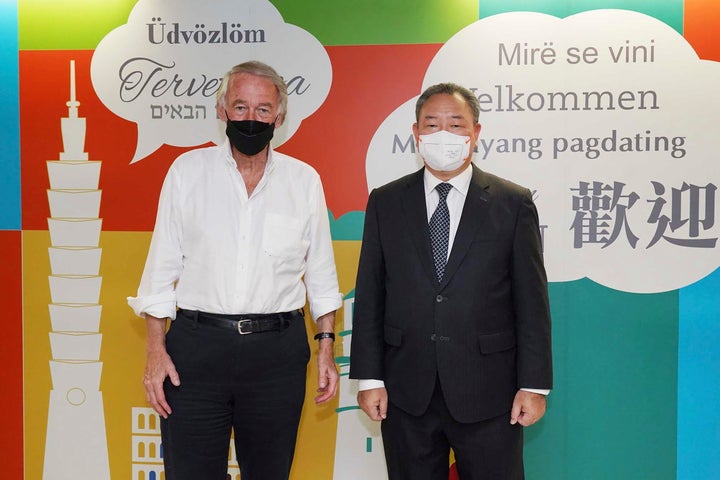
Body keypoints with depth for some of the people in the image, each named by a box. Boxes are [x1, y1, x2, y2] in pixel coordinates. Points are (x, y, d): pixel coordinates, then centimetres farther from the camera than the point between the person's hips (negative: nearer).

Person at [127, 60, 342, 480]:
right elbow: (163, 265, 3)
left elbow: (321, 272, 9)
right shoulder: (188, 171, 2)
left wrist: (327, 346, 4)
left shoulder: (304, 180, 4)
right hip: (196, 348, -1)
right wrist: (156, 349, -3)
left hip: (278, 351, 1)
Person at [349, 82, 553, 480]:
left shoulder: (513, 204, 0)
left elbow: (531, 302, -1)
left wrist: (534, 385, -4)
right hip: (406, 393, 2)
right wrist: (369, 377, 0)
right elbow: (369, 296, 4)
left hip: (487, 392, -1)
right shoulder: (385, 202, 5)